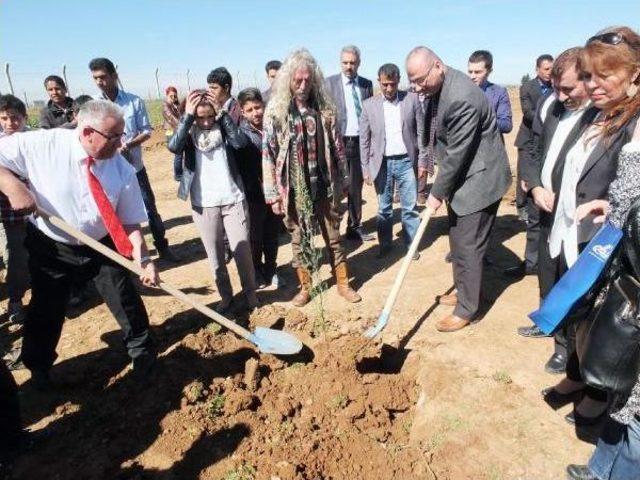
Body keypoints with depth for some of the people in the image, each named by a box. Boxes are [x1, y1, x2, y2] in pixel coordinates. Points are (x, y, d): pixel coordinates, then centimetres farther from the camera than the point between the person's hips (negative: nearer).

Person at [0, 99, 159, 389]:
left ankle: (143, 355, 33)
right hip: (50, 248, 0)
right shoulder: (41, 145, -19)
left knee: (127, 302, 6)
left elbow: (130, 221, -14)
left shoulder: (122, 169, -14)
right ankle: (38, 368, 43)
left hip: (101, 246, 1)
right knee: (45, 311, 14)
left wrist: (143, 259, -25)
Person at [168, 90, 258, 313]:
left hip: (233, 200, -1)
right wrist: (187, 116, -20)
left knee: (242, 251, 4)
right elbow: (174, 146, -21)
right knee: (215, 255, 11)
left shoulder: (223, 128, -1)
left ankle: (250, 292, 24)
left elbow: (239, 142, -21)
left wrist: (223, 113, -18)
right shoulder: (189, 133, 0)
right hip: (203, 205, 1)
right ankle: (225, 295, 28)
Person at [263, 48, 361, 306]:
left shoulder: (324, 107, 1)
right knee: (298, 240, 11)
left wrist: (343, 180, 9)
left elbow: (337, 147, 7)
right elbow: (268, 154, -6)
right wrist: (273, 194, -8)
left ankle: (343, 283, 28)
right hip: (294, 190, -1)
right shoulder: (275, 111, -6)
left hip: (325, 186, 2)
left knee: (333, 237, 12)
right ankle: (305, 287, 28)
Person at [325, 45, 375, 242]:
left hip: (360, 141, 4)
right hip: (338, 141, -3)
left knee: (356, 187, 11)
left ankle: (354, 227, 21)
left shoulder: (367, 84, 9)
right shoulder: (330, 83, -1)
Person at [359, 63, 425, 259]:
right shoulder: (369, 104, 2)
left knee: (410, 207, 5)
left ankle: (411, 245, 19)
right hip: (382, 163, 1)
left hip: (406, 161, 0)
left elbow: (422, 132, 2)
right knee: (384, 208, 10)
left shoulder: (412, 99, 0)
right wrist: (366, 169, 0)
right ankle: (385, 244, 24)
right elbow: (364, 140, 3)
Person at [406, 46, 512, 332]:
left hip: (479, 178, -10)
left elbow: (458, 153, -24)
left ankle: (467, 309, 14)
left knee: (468, 247, -1)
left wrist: (437, 193, -15)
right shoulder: (439, 87, 4)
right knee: (458, 242, 18)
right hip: (460, 176, 10)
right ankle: (463, 293, 35)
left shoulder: (461, 98, -27)